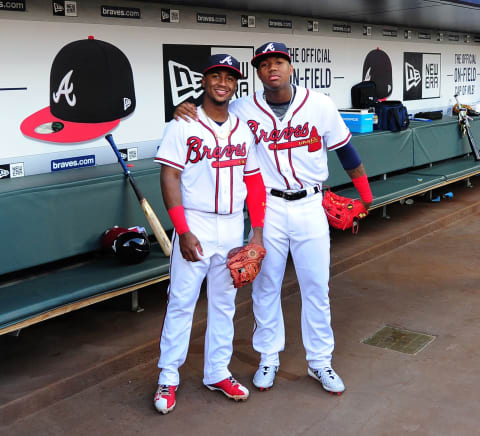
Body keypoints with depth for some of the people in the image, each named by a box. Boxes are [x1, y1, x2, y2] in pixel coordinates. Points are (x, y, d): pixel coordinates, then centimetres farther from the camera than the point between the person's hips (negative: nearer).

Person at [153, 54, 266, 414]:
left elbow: (254, 182, 11)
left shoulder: (243, 130, 9)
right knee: (181, 301, 0)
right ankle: (168, 378, 13)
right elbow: (170, 177, -10)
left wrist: (257, 232, 6)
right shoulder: (183, 126, -5)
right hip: (194, 225, -4)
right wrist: (183, 231, -17)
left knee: (224, 303, 12)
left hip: (233, 228, 5)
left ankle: (217, 373, 25)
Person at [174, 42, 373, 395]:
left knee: (317, 287, 8)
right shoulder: (244, 109, -4)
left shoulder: (320, 105, -4)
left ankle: (320, 362, 25)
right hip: (268, 207, 0)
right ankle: (269, 359, 28)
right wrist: (187, 109, -15)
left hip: (310, 207, 0)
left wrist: (366, 197, 10)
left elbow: (346, 150, 5)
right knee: (265, 286, 10)